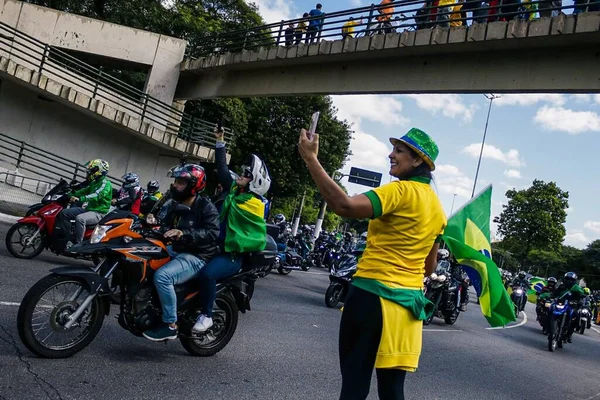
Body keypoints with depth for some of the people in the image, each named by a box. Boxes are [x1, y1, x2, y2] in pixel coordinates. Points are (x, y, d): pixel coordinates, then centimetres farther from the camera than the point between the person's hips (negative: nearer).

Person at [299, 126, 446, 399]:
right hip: (409, 302, 8)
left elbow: (345, 206, -29)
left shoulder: (402, 190, -14)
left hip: (375, 296, -8)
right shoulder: (437, 208, 13)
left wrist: (310, 158, -25)